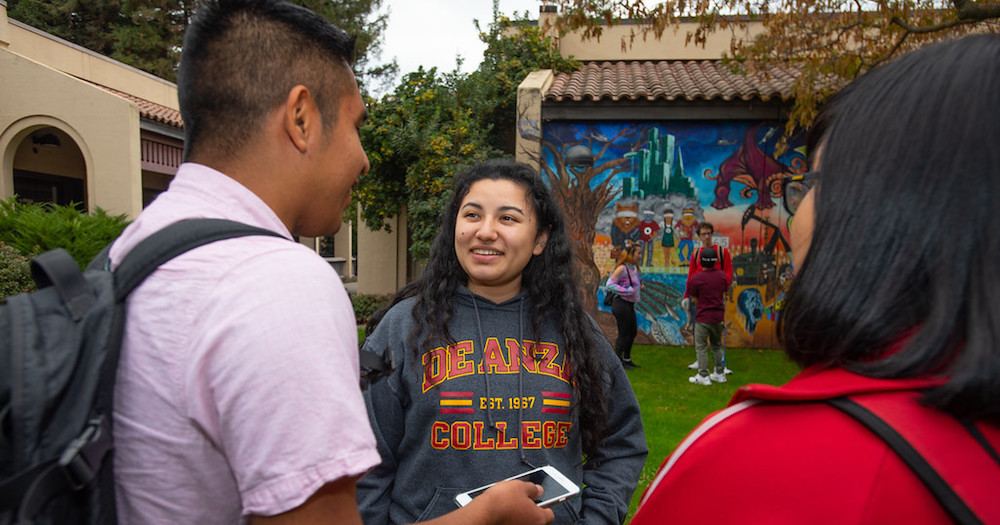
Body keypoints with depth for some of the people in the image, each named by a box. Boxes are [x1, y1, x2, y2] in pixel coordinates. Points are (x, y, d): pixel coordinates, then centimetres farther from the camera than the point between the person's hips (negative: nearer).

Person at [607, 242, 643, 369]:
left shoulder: (635, 269, 11)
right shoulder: (622, 268, -16)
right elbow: (610, 284, -20)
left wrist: (640, 287, 5)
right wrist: (628, 291, -22)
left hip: (629, 305, 9)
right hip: (621, 304, -9)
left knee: (633, 332, 16)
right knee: (623, 333, -2)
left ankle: (627, 359, 30)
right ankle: (618, 361, 11)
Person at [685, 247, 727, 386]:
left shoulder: (696, 278, -12)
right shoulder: (722, 275, 1)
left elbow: (694, 300, -4)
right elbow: (723, 295, 13)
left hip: (703, 317, -5)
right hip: (718, 316, 5)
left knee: (701, 347, 3)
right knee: (717, 345, 19)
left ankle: (703, 376, 4)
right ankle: (720, 373, 25)